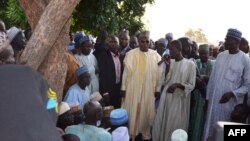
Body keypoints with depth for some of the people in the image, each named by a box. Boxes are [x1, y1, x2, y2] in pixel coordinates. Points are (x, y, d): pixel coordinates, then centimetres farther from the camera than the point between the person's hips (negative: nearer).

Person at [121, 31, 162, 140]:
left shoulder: (156, 56, -2)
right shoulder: (130, 54, -4)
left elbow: (159, 74, 2)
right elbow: (126, 72, -2)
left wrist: (158, 89, 1)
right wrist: (123, 87, -2)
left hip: (149, 90, 1)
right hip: (132, 89, -1)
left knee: (146, 112, 12)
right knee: (131, 112, 7)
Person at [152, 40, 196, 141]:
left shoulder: (190, 64, -7)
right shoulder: (170, 62, 7)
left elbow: (191, 85, -7)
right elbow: (165, 80, 3)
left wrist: (177, 85, -23)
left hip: (179, 99, -4)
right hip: (167, 98, 4)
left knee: (175, 125, 5)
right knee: (162, 123, 8)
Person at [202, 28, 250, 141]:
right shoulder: (220, 55, 6)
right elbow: (212, 77, 10)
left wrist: (232, 94, -18)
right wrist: (208, 97, 9)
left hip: (230, 102, -4)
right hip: (214, 100, 4)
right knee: (210, 129, 10)